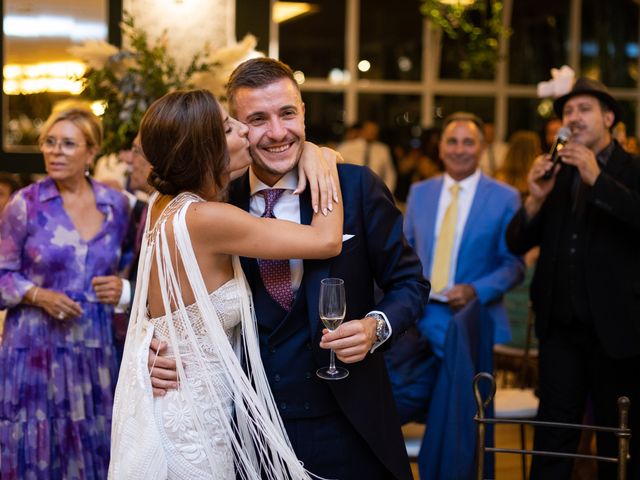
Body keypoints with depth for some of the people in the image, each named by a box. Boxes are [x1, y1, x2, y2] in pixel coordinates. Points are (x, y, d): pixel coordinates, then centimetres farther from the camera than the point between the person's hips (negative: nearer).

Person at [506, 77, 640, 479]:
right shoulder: (555, 173, 8)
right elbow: (517, 243, 4)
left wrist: (598, 180, -25)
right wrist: (535, 199, -13)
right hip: (560, 326, 3)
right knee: (553, 436, 7)